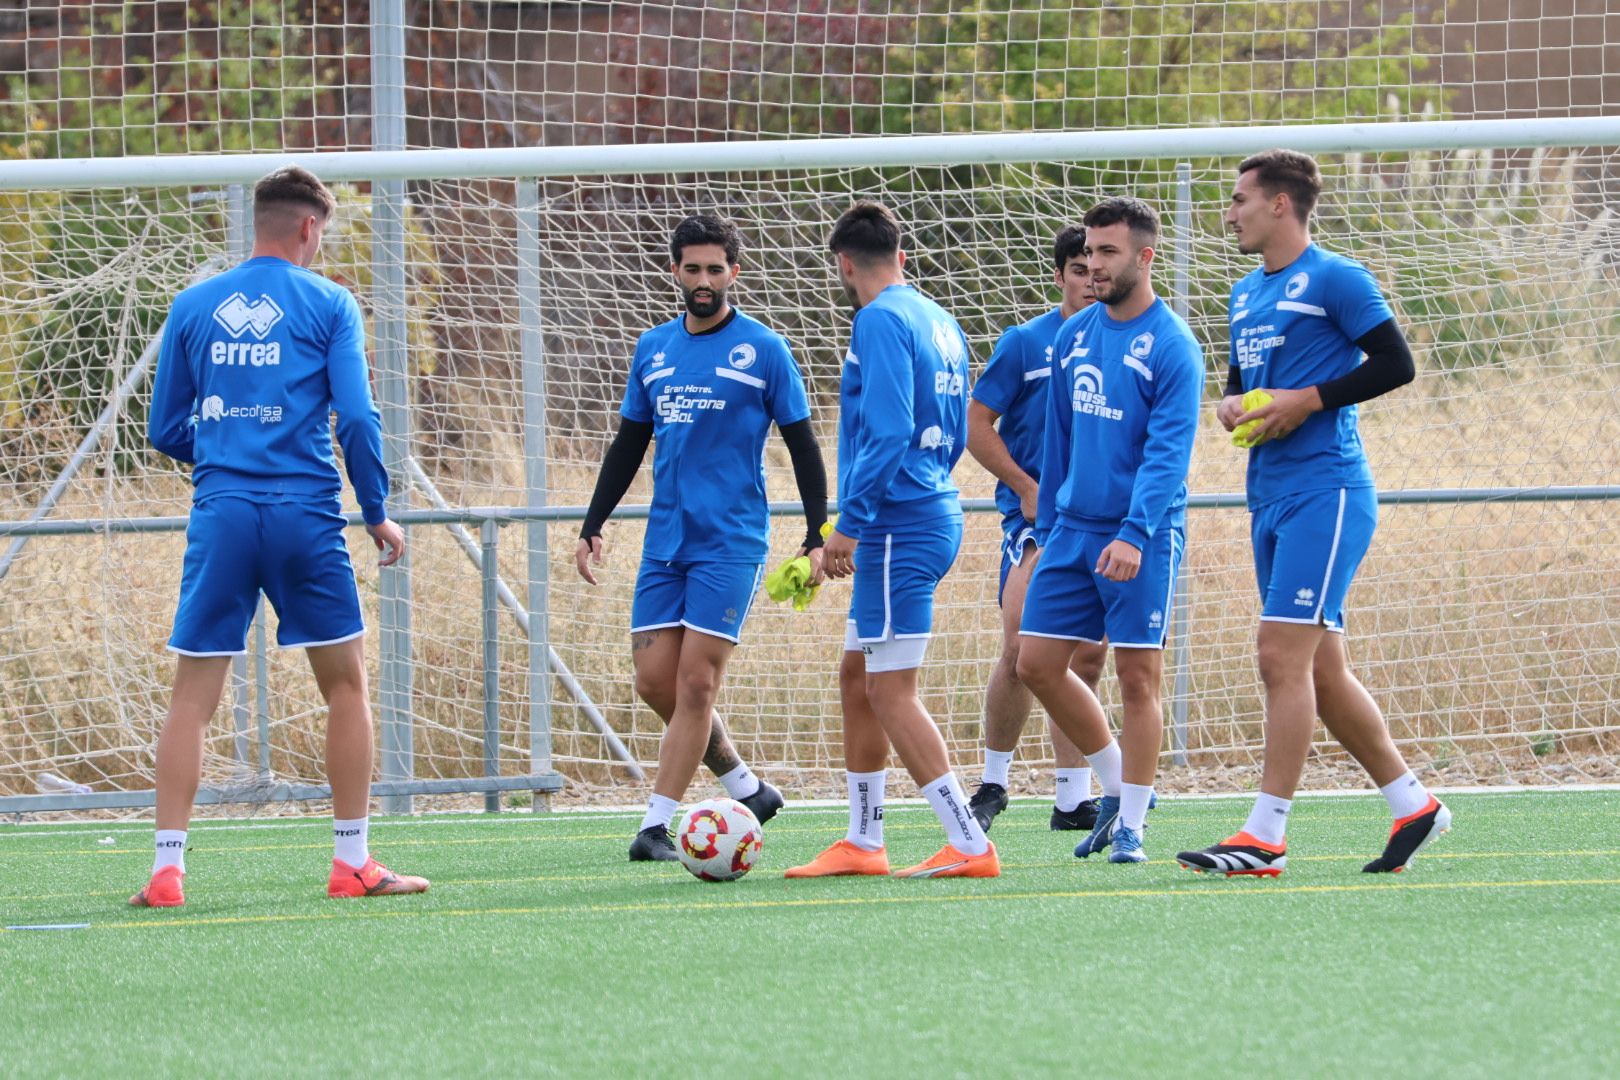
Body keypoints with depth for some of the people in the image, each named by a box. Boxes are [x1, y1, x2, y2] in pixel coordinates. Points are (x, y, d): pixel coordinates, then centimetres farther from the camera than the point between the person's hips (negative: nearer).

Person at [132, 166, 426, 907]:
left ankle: (167, 871, -5)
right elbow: (355, 417, -5)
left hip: (220, 513, 2)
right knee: (345, 681, 10)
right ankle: (352, 864, 10)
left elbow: (166, 431, 14)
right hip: (304, 513, -2)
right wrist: (377, 513, 6)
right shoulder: (328, 304, 1)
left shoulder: (193, 306, 10)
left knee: (194, 692, 3)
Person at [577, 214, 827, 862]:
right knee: (654, 680, 0)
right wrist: (593, 527, 11)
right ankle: (745, 788, 18)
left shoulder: (763, 351, -3)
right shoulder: (654, 349, 11)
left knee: (695, 681, -10)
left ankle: (657, 825, -8)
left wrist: (817, 537, -6)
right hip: (665, 541, 5)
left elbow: (802, 445, 0)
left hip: (731, 542, -5)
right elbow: (628, 445, 18)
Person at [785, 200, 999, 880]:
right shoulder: (939, 322, 16)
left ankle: (969, 846, -11)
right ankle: (862, 844, 21)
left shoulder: (881, 320, -12)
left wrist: (849, 523, -18)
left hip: (899, 524, -10)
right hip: (934, 513, 10)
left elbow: (887, 432, -21)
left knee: (891, 691, -8)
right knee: (857, 678, 17)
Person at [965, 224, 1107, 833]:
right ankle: (992, 781, -1)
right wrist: (1028, 488, -9)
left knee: (1089, 658, 6)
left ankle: (1073, 798, 13)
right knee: (1023, 649, -16)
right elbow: (977, 425, 0)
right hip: (1035, 513, -4)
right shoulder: (1026, 343, 0)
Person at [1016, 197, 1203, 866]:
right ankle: (1117, 785, 21)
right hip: (1074, 529, 7)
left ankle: (1131, 826, 7)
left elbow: (1167, 454, -17)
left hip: (1142, 537, -7)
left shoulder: (1172, 347, -11)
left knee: (1137, 677, -2)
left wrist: (1134, 534, -27)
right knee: (1037, 661, 3)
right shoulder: (1074, 338, 9)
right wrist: (1047, 526, 18)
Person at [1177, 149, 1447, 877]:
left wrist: (1309, 399, -16)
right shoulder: (1246, 296, 18)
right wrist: (1229, 406, 3)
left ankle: (1266, 837, -15)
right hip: (1270, 500, 9)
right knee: (1321, 669, 9)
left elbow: (1396, 364, -10)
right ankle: (1412, 805, 20)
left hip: (1325, 492, -9)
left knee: (1281, 654, -14)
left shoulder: (1334, 280, -7)